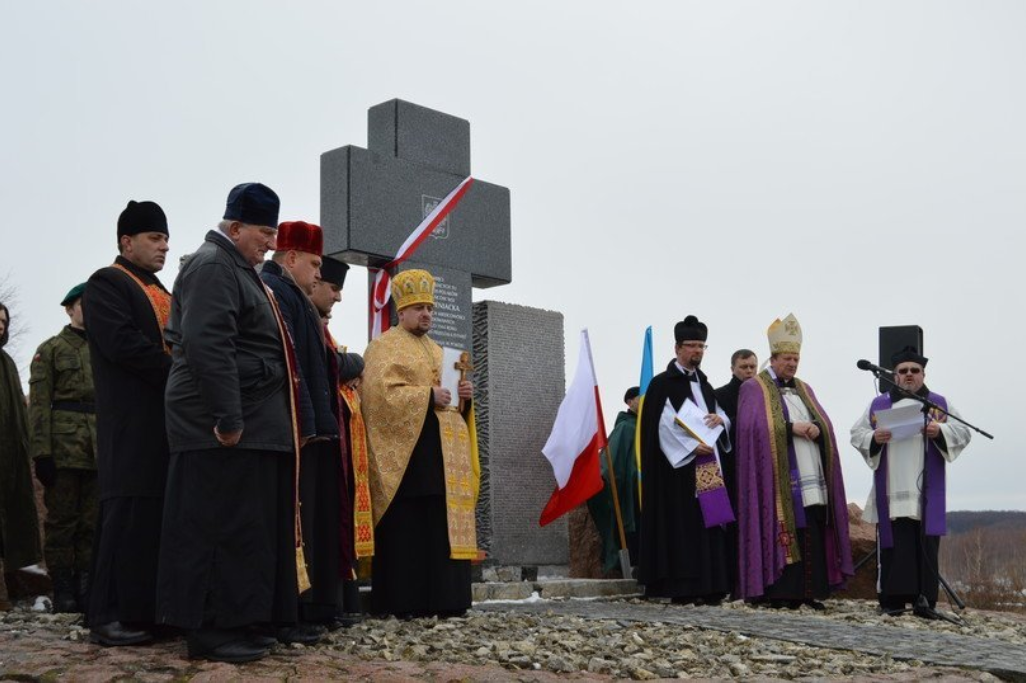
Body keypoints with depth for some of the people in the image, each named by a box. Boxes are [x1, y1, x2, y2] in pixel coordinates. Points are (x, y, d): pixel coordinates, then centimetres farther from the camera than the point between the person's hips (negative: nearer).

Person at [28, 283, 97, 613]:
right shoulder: (50, 349, 5)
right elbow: (39, 404, -3)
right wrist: (41, 452, -12)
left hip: (100, 449, 4)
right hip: (64, 446, -4)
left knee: (92, 522, 5)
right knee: (62, 520, 0)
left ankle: (87, 588, 11)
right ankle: (63, 592, 5)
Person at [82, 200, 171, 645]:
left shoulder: (160, 293, 24)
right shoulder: (107, 284, -2)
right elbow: (122, 342, -16)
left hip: (169, 421, 8)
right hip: (132, 424, -8)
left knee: (162, 514, 6)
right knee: (128, 513, -8)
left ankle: (148, 608, 10)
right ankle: (108, 615, -4)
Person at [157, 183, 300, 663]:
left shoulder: (237, 269, 21)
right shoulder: (212, 266, -12)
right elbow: (207, 346, -23)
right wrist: (228, 418, -26)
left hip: (253, 422, 10)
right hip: (225, 424, -10)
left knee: (249, 523, 12)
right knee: (223, 524, -7)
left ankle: (240, 621, 18)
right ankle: (210, 630, -1)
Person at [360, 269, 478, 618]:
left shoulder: (436, 350, 24)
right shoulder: (384, 346, 0)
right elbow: (382, 393, -14)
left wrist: (463, 395, 4)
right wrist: (428, 396, -17)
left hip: (443, 451, 8)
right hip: (407, 449, -8)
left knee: (441, 525, 5)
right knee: (408, 527, -10)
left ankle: (441, 599, 8)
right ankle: (404, 602, -7)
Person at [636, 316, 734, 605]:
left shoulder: (705, 385, 20)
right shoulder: (662, 383, -3)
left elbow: (721, 414, 21)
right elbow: (663, 424, -11)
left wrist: (720, 418, -3)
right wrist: (692, 446, -18)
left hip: (708, 464, 7)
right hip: (679, 466, -7)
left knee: (709, 521, 3)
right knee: (682, 524, -9)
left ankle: (708, 587, 5)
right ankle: (682, 588, -7)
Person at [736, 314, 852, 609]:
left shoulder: (804, 389, 23)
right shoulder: (754, 388, 4)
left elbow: (825, 423, 14)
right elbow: (754, 426, -10)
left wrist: (816, 429, -8)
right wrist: (791, 427, -15)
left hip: (812, 479, 6)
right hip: (777, 479, -6)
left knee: (812, 535, 0)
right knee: (781, 532, -10)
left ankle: (809, 591, 3)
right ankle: (778, 592, -8)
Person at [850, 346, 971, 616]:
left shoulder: (939, 404, 14)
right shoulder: (878, 405, 15)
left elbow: (963, 431, 6)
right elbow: (857, 434, 10)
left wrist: (940, 431, -13)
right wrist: (874, 438, -11)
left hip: (926, 492, 0)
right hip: (891, 492, 0)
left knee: (925, 543, -5)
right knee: (892, 542, -3)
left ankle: (924, 599, -3)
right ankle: (892, 598, 1)